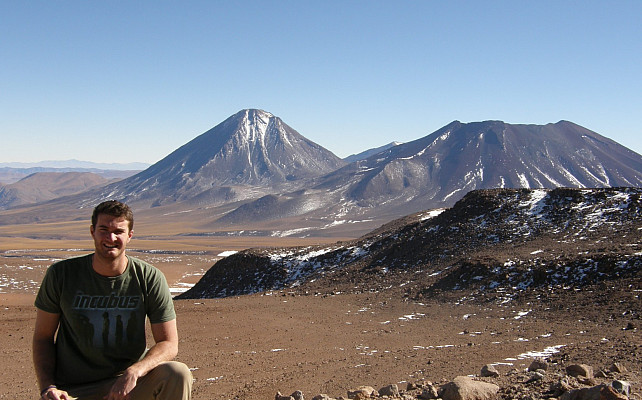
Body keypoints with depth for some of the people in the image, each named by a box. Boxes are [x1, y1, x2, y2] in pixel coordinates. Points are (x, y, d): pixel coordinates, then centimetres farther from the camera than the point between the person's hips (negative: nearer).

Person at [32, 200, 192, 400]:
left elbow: (169, 344, -6)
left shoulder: (150, 278, -6)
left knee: (178, 374, -25)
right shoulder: (60, 274, -4)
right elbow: (43, 337, 5)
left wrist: (133, 372, -24)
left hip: (127, 381, 2)